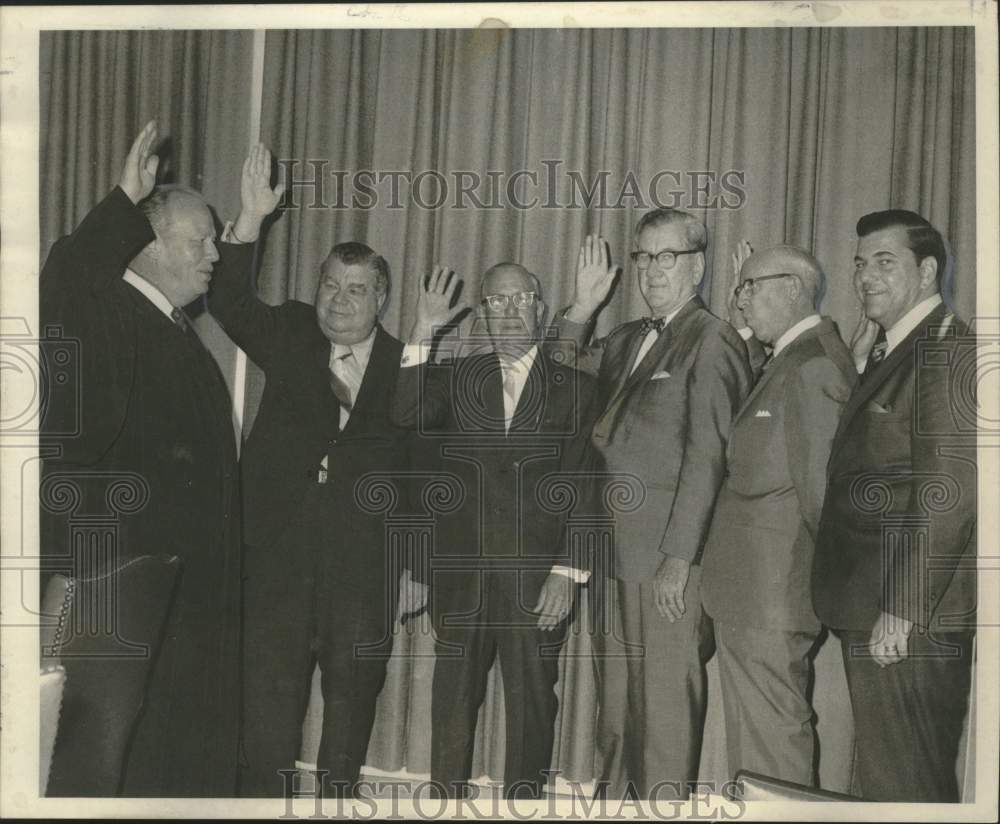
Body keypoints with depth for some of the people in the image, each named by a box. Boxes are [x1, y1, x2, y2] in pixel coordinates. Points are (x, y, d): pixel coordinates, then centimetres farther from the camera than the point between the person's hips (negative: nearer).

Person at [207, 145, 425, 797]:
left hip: (366, 565, 0)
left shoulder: (407, 364, 3)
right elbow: (230, 304, -7)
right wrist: (252, 219, -15)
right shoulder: (291, 335, 6)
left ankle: (338, 795, 29)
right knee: (268, 699, 6)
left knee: (353, 696, 12)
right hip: (281, 559, 0)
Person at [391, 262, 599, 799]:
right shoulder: (453, 377, 8)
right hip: (461, 572, 1)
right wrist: (422, 335, -16)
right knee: (452, 701, 10)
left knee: (532, 704, 9)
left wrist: (568, 572, -7)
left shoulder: (573, 387, 3)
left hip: (538, 578, -1)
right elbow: (406, 418, -11)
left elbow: (584, 487, -1)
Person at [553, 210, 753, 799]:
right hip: (619, 553, 7)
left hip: (669, 559, -7)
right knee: (618, 711, 14)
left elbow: (706, 457, -14)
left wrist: (678, 559, -17)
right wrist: (583, 306, 13)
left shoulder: (713, 341, -7)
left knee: (666, 707, 0)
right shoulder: (631, 340, 16)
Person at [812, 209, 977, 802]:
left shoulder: (947, 351, -12)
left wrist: (901, 610, -20)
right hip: (874, 612, 9)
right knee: (885, 778, 18)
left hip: (913, 620, -9)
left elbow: (947, 491, -20)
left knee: (904, 783, 0)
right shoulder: (889, 353, 18)